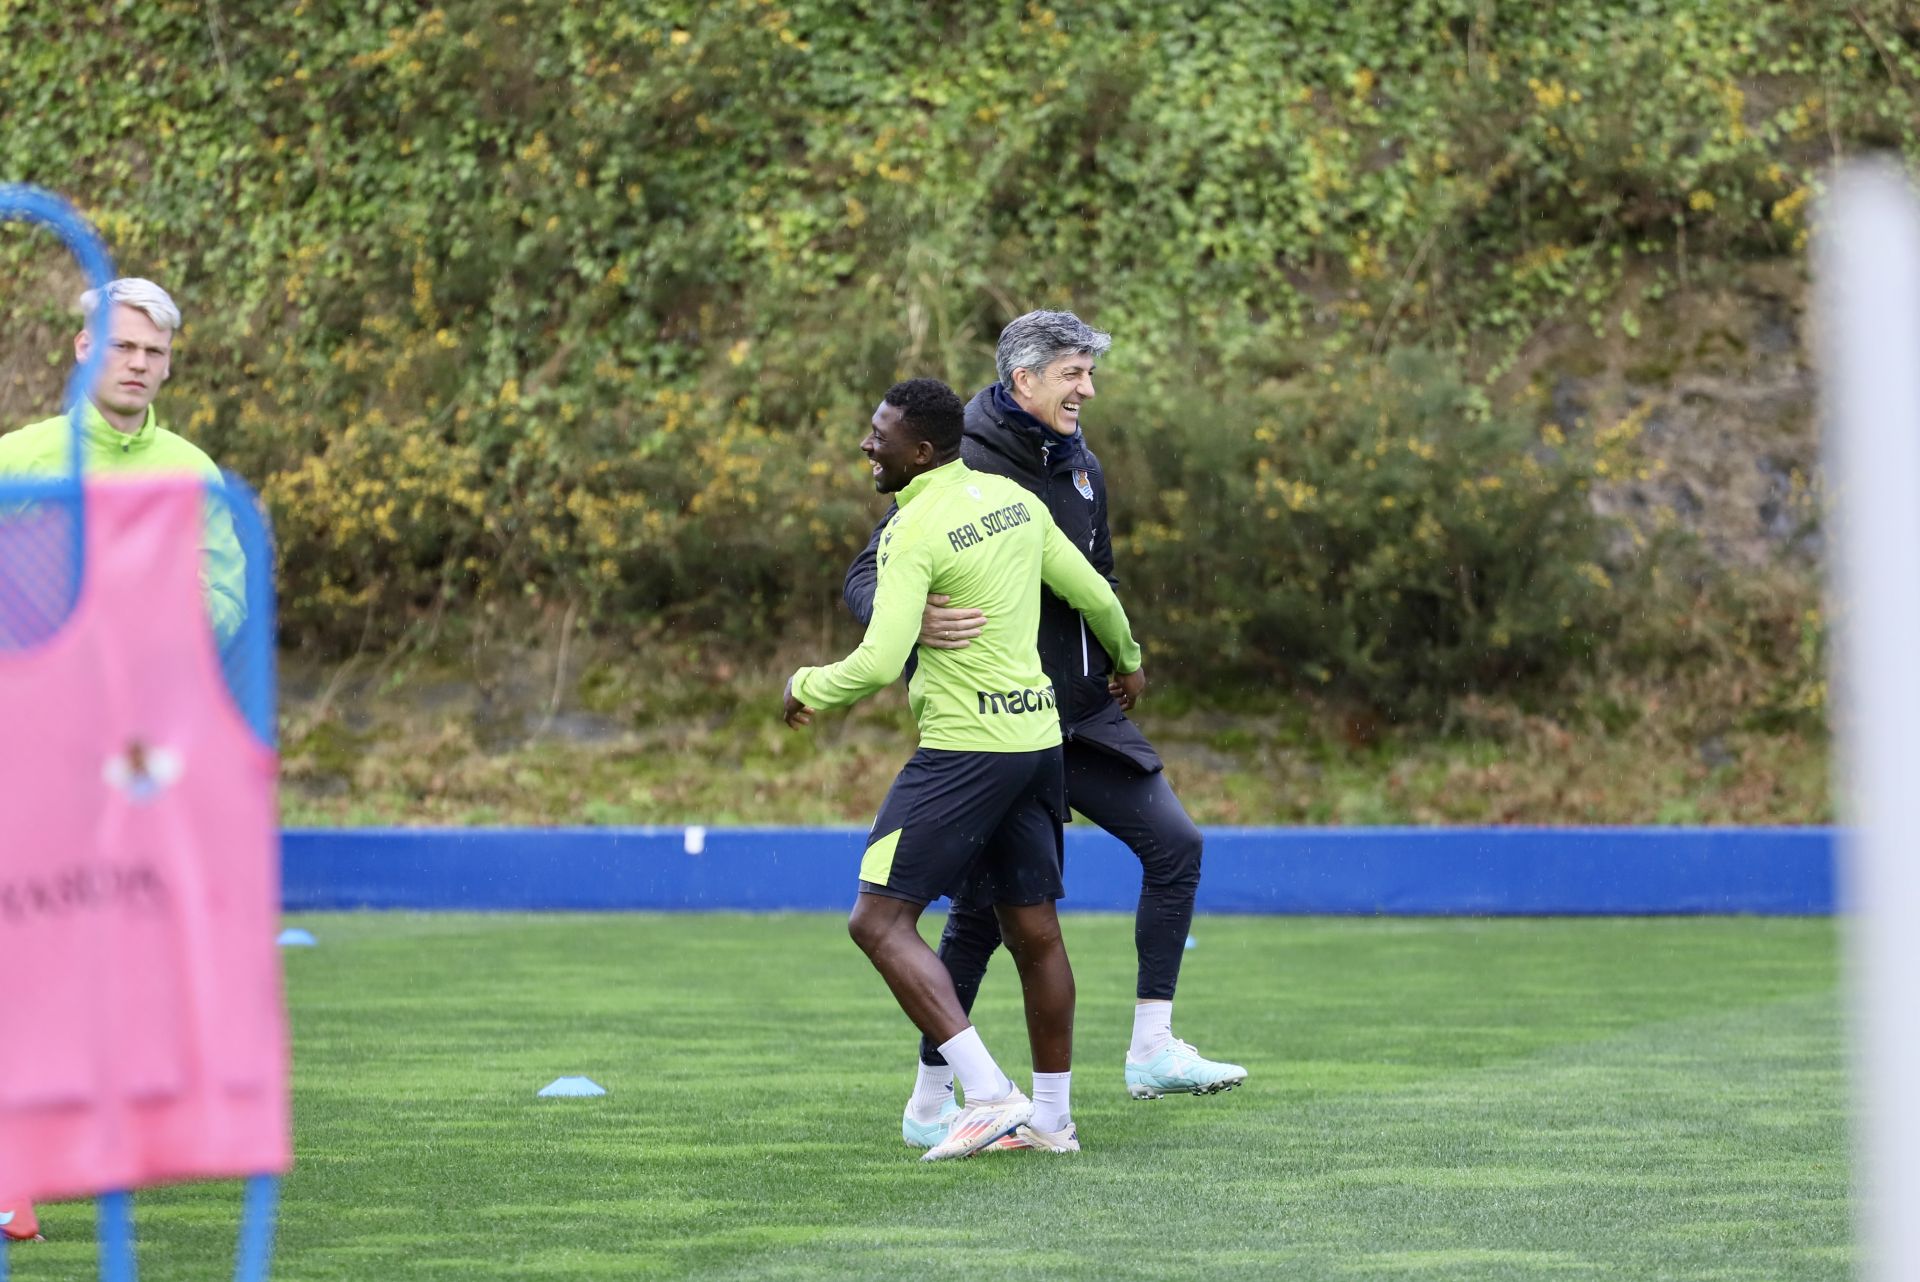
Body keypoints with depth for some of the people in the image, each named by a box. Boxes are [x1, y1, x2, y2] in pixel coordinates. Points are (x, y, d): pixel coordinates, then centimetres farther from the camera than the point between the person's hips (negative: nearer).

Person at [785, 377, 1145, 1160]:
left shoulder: (914, 532, -15)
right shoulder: (1013, 501, 8)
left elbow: (878, 663, -22)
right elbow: (1095, 595, 18)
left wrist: (807, 687, -3)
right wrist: (1128, 660, 37)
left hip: (964, 746, -9)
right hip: (1035, 735, 9)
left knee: (879, 921, -8)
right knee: (1032, 928, 15)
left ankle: (987, 1094, -17)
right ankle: (1052, 1118, 22)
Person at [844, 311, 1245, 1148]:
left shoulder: (1080, 467, 10)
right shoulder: (959, 468, -12)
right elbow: (865, 577, -15)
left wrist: (1118, 665, 12)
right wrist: (914, 622, -36)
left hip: (1084, 713, 7)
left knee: (1174, 844, 0)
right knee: (983, 910, -5)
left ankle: (1152, 1048, 6)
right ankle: (930, 1101, 5)